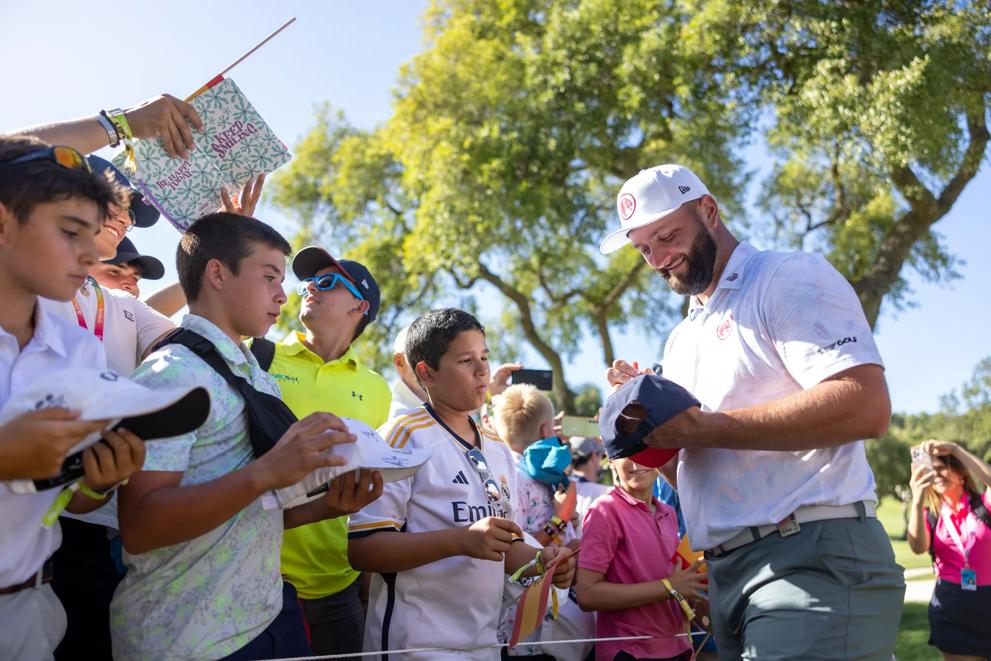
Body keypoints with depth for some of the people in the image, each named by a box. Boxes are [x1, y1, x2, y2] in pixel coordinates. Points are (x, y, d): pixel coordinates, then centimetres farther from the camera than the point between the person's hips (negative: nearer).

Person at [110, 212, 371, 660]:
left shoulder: (256, 378, 11)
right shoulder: (172, 374, -15)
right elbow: (140, 527, -24)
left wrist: (324, 506, 0)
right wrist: (264, 473, -32)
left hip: (270, 616, 8)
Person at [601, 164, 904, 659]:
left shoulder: (789, 279, -4)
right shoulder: (681, 340, 21)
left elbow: (866, 406, -20)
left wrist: (703, 427, -17)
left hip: (813, 560, -8)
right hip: (727, 574, 8)